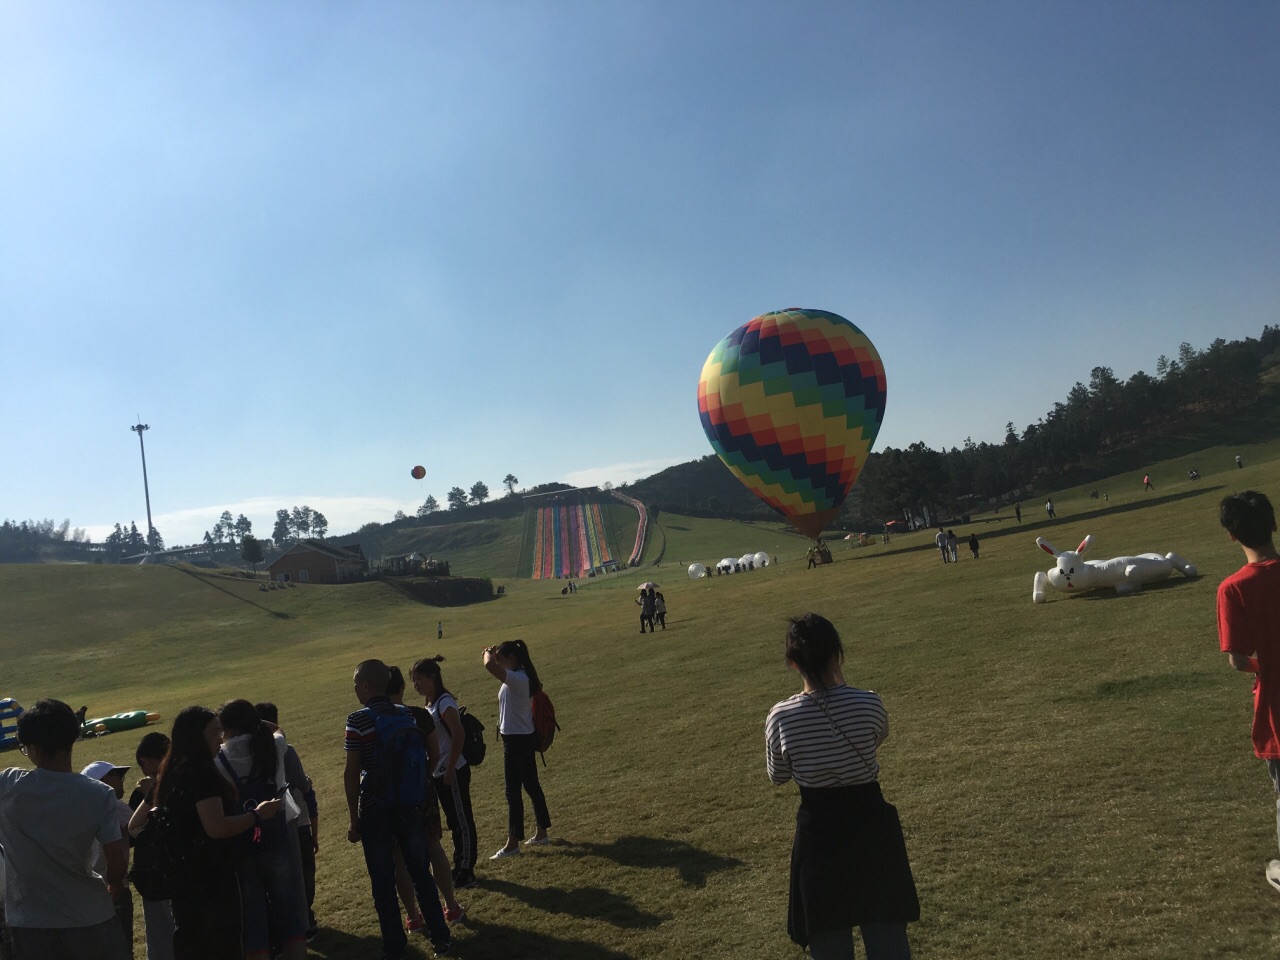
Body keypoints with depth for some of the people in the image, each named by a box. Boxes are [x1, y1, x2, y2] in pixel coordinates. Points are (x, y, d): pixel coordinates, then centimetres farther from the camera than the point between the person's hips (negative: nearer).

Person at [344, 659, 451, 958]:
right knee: (421, 874, 14)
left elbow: (351, 773, -12)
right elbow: (421, 761, 8)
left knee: (383, 882, 7)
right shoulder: (407, 715, 4)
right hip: (410, 808, 5)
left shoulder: (358, 720, -12)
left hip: (375, 811, -5)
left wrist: (354, 818, -4)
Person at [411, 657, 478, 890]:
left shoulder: (445, 703, -18)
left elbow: (459, 737, -23)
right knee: (455, 822, 17)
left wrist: (449, 771, -21)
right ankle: (460, 868, 28)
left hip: (453, 773, -9)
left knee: (462, 822, 2)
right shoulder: (430, 704, 9)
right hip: (439, 774, 9)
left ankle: (466, 872, 12)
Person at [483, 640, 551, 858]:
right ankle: (542, 832, 28)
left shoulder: (517, 679, -24)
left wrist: (489, 653, -19)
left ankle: (512, 843, 8)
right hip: (524, 738, 10)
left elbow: (490, 666, -36)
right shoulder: (517, 677, 6)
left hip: (517, 740, -10)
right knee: (531, 785, 17)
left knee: (513, 791, -1)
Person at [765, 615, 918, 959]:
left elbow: (777, 776, 0)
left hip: (819, 830, 0)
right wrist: (842, 688, 9)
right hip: (870, 821, 1)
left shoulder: (780, 718, -16)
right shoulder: (868, 703, -16)